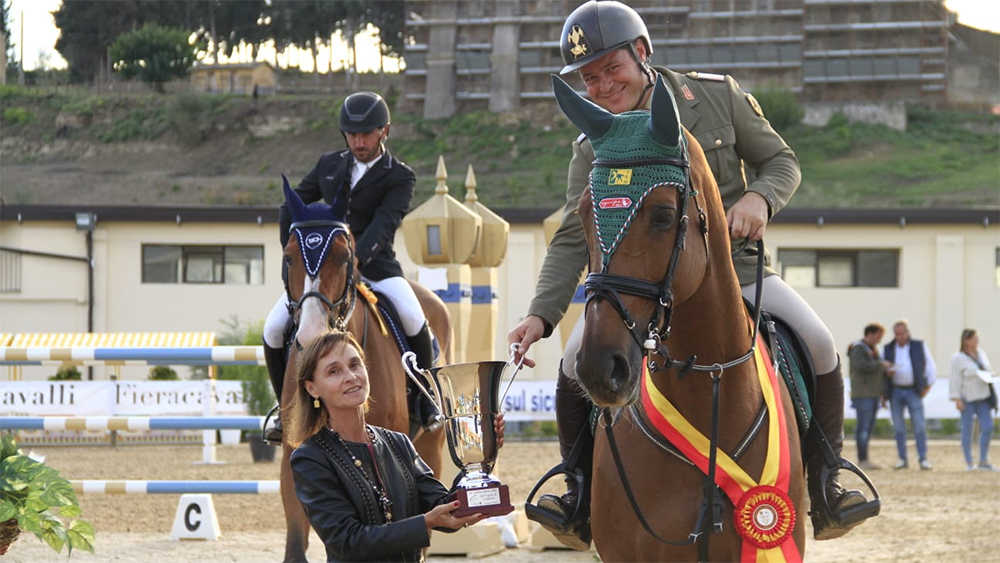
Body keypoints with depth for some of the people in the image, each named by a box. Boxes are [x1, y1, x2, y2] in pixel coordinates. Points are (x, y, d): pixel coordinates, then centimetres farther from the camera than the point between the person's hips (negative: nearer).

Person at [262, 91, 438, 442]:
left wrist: (355, 260, -35)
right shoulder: (329, 166, 9)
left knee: (413, 320, -30)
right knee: (274, 330, -15)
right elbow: (292, 208, 18)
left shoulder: (399, 177, -5)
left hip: (374, 266, -3)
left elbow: (384, 225, -20)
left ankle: (423, 398, -6)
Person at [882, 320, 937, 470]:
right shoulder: (887, 349, 7)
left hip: (913, 391, -2)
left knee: (919, 425, -9)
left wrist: (928, 386, 4)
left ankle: (923, 459, -8)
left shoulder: (919, 347, 4)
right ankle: (902, 459, 9)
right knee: (898, 427, 2)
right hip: (895, 391, 2)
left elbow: (930, 366, 8)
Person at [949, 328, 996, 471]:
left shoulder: (981, 354, 11)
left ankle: (983, 461, 6)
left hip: (983, 398, 6)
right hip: (967, 399, -6)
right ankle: (969, 462, 8)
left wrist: (990, 375, -2)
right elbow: (955, 379, -12)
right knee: (967, 429, 1)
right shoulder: (958, 358, -9)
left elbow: (989, 370, 22)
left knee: (988, 427, -2)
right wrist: (957, 399, -17)